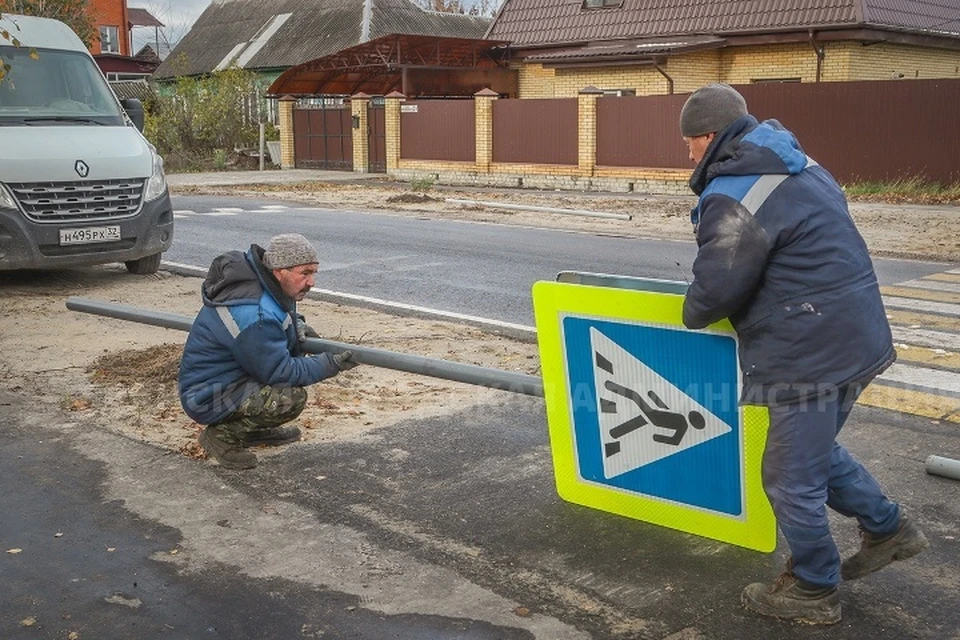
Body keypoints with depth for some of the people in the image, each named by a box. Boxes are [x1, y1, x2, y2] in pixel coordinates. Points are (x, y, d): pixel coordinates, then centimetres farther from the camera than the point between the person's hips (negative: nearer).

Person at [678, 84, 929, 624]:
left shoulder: (731, 198, -19)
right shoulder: (802, 167, 12)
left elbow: (715, 289, -16)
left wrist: (692, 313, 7)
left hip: (811, 354, -10)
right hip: (856, 336, 10)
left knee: (792, 479, 7)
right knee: (817, 448, 27)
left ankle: (814, 591, 23)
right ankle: (888, 528, 38)